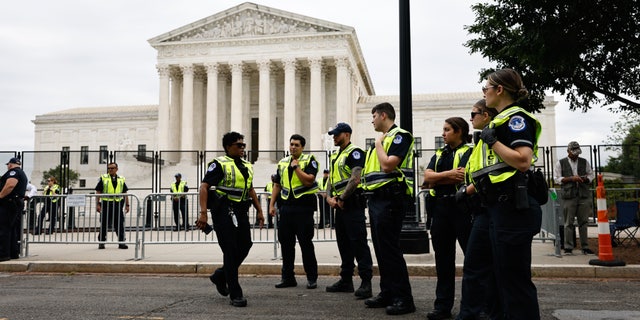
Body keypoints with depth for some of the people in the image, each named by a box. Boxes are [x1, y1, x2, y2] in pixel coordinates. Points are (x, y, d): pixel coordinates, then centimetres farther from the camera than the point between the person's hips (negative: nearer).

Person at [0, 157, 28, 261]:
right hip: (18, 203, 10)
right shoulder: (22, 174, 24)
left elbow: (10, 185, -24)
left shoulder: (13, 171, -8)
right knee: (14, 229, 12)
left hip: (8, 203, -10)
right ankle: (14, 253, 14)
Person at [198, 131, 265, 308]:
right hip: (224, 212, -7)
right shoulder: (219, 164, -6)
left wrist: (259, 210, 21)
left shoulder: (247, 166, 17)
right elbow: (204, 186, -12)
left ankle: (220, 275, 31)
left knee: (244, 247, 6)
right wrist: (203, 212, -21)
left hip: (241, 212, 7)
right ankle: (235, 294, 4)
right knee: (230, 251, -4)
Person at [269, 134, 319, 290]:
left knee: (306, 242, -2)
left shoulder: (309, 160, -2)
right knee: (285, 243, 8)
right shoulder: (282, 163, 15)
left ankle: (312, 277, 8)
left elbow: (309, 181, -15)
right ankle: (288, 277, 18)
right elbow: (277, 185, 18)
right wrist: (272, 204, 12)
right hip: (286, 206, 6)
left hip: (304, 206, -5)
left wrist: (296, 166, -13)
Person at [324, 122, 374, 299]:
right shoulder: (335, 155, 20)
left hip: (352, 204, -10)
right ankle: (346, 280, 21)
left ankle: (366, 282, -8)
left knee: (358, 243, -10)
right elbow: (331, 179, 20)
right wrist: (329, 197, 3)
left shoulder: (354, 152, -9)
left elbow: (355, 179, -19)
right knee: (343, 243, 13)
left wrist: (342, 199, -14)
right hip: (339, 205, 10)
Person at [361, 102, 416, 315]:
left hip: (389, 199, -10)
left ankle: (404, 298, -5)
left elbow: (388, 165, -20)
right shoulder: (382, 140, 21)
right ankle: (387, 293, 19)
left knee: (390, 249, -10)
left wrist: (379, 144, -7)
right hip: (376, 198, 10)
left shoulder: (399, 136, -7)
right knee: (381, 248, 11)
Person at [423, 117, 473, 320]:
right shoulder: (439, 154, 17)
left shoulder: (468, 152, -3)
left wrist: (437, 179, -5)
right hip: (440, 207, 7)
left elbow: (461, 177, -17)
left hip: (462, 207, -6)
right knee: (443, 257, 9)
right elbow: (427, 177, 3)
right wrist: (449, 174, -10)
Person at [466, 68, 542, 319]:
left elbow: (523, 161, -24)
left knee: (514, 277, -5)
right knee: (503, 274, 16)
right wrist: (468, 190, 23)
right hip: (500, 207, 10)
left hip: (513, 207, -10)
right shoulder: (501, 120, 20)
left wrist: (492, 140, -15)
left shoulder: (516, 118, -10)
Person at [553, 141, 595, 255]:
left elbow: (591, 175, 19)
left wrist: (585, 178, -4)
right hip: (569, 196, -3)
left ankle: (585, 247, 9)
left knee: (583, 222, 3)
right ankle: (568, 247, 2)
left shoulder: (584, 162, 16)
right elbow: (557, 179, 2)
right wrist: (571, 178, -10)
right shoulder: (560, 163, 7)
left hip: (584, 195, 3)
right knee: (568, 223, -2)